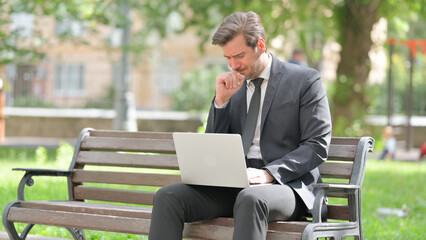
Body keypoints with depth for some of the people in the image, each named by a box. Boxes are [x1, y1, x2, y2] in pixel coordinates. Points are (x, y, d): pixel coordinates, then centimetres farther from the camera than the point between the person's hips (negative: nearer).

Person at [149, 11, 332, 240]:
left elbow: (317, 145, -5)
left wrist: (269, 172, -20)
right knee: (167, 197, -19)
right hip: (232, 185, 5)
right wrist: (222, 100, 0)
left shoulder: (305, 80, 2)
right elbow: (213, 149, 15)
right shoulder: (233, 86, 17)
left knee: (250, 199, -40)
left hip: (285, 183, -5)